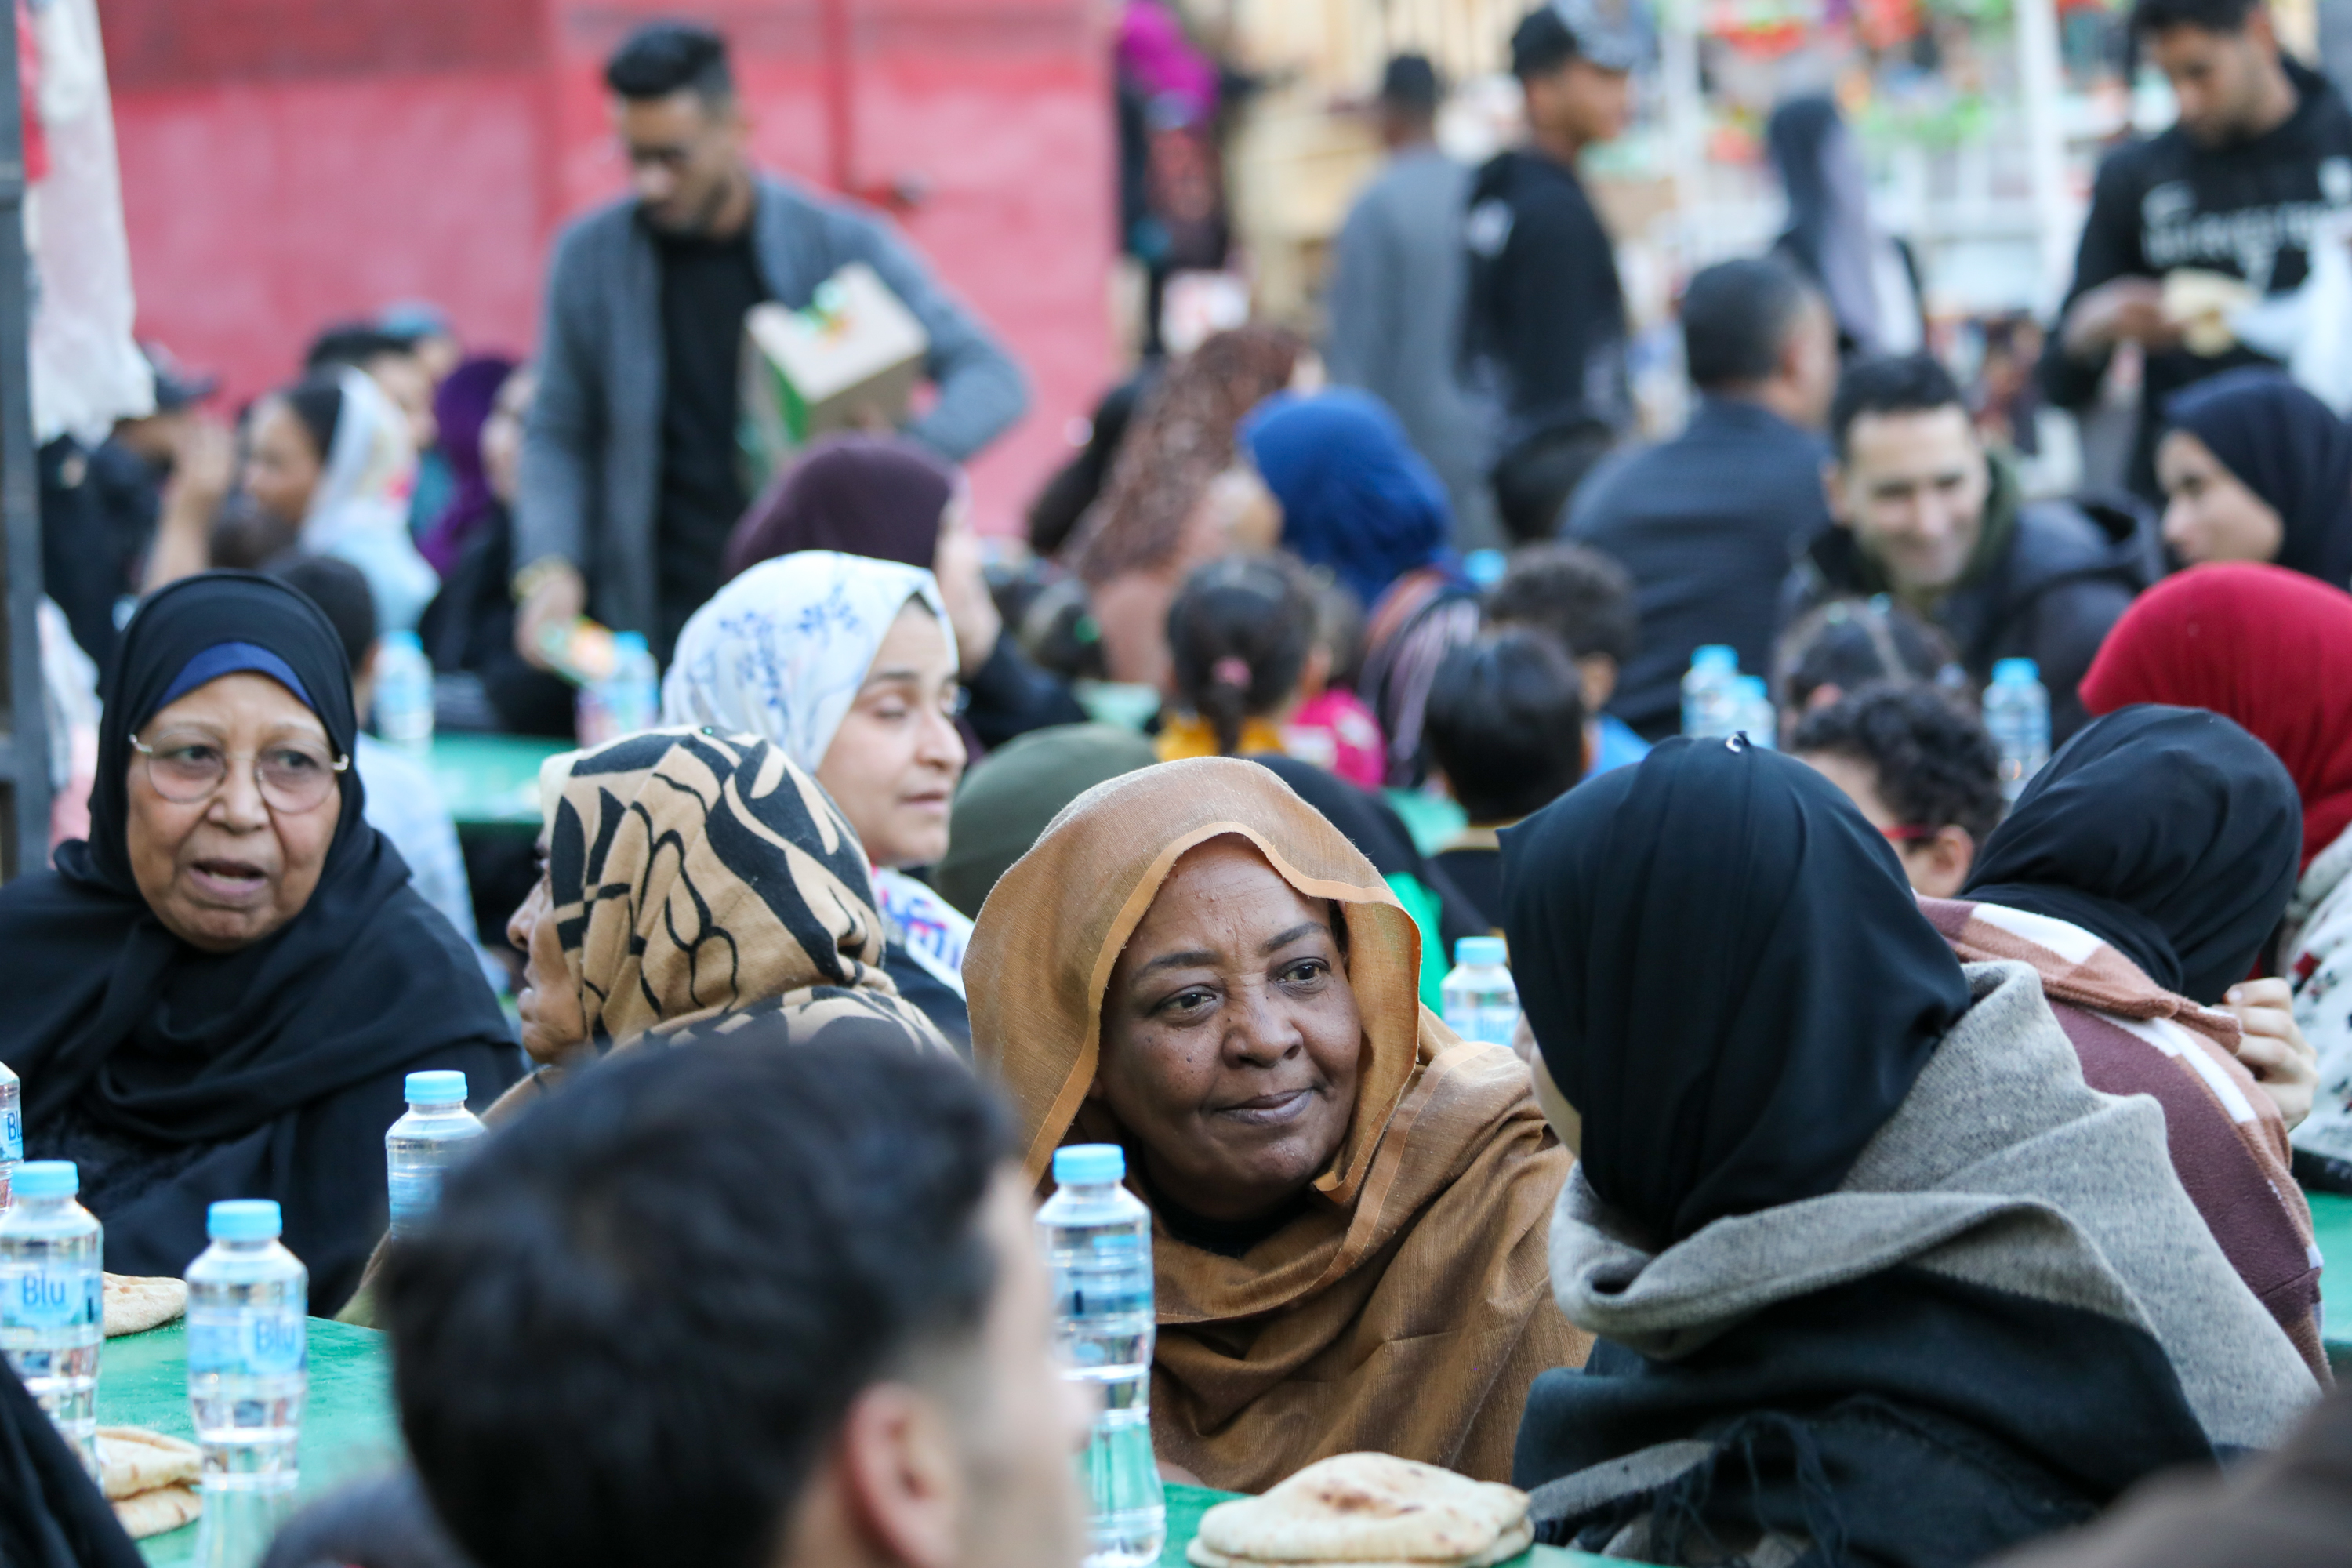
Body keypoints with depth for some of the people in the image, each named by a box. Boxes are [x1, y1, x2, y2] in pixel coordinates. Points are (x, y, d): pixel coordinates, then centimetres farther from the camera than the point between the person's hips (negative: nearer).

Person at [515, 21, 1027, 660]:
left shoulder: (841, 244, -1)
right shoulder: (590, 256, 4)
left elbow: (991, 379, -3)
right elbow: (557, 435, 12)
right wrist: (549, 565, -5)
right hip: (659, 626, 1)